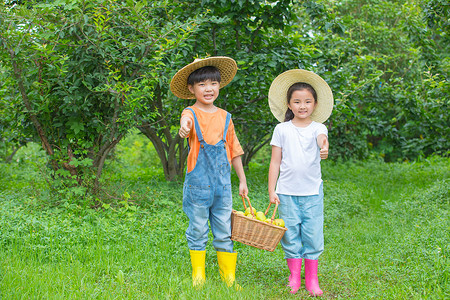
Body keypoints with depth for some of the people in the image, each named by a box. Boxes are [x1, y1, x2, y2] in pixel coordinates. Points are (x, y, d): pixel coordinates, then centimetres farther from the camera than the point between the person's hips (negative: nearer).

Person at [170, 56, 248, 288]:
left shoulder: (225, 117, 9)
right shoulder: (191, 113, -4)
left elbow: (234, 151, 15)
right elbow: (186, 121, -31)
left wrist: (242, 180, 15)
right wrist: (184, 128, -55)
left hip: (222, 182, 3)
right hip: (198, 182, -3)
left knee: (224, 232, 8)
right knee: (198, 231, 7)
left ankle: (228, 277, 20)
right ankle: (198, 276, 21)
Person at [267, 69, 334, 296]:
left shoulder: (318, 128, 2)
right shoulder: (282, 129, 2)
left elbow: (322, 139, -23)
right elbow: (275, 162, 5)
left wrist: (324, 148, -47)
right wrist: (271, 190, 1)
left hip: (312, 192, 0)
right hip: (287, 192, 0)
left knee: (313, 235, 2)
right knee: (291, 236, 6)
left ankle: (312, 279, 15)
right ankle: (294, 278, 20)